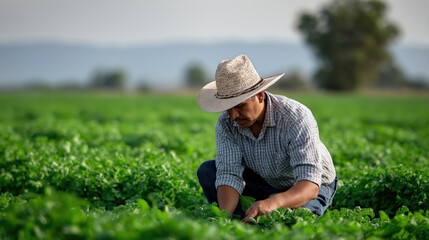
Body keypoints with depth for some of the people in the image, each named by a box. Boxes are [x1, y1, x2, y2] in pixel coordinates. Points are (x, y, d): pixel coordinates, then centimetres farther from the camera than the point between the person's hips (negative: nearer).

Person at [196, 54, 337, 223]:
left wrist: (272, 203, -63)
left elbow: (309, 185, -42)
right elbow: (229, 176, -26)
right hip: (267, 182, 4)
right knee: (207, 171, -16)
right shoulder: (226, 124, -20)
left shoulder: (296, 118, -35)